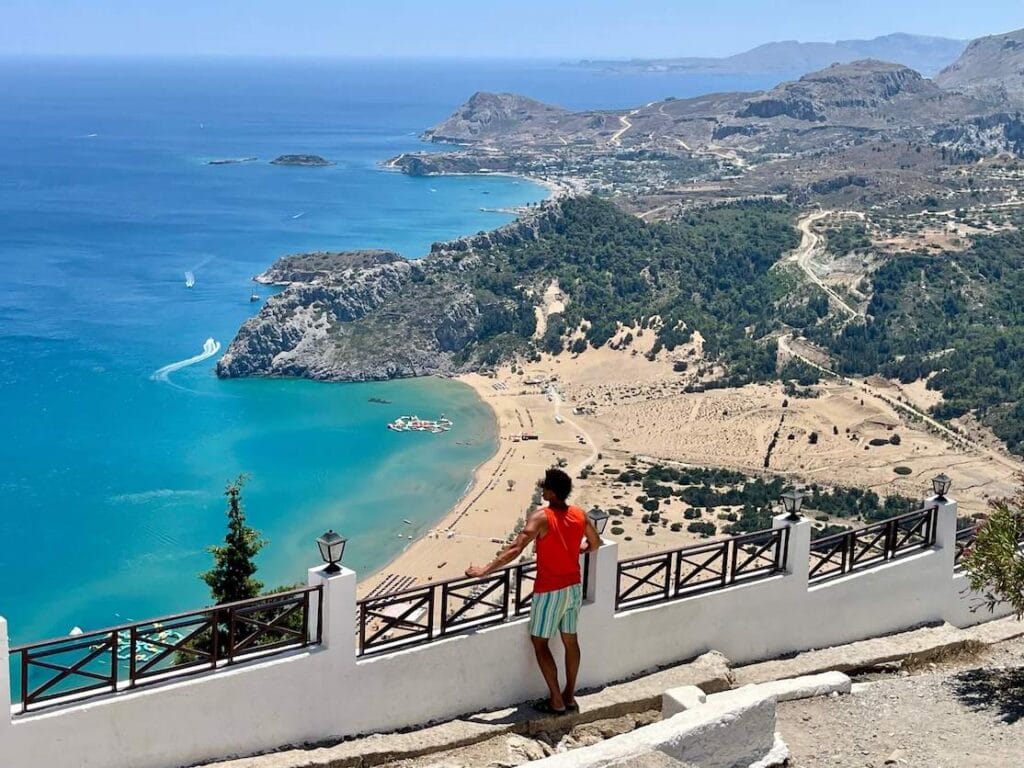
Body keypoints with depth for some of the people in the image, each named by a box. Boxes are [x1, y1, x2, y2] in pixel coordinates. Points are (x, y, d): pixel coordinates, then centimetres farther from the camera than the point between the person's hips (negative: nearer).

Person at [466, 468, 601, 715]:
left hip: (549, 591, -6)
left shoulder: (541, 518, -20)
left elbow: (515, 549, -26)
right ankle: (569, 696, 22)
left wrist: (485, 570, -23)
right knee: (570, 640, 15)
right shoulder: (580, 515, -1)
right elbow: (595, 544, 15)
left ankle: (556, 700, 4)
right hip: (574, 587, 6)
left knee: (539, 642, 5)